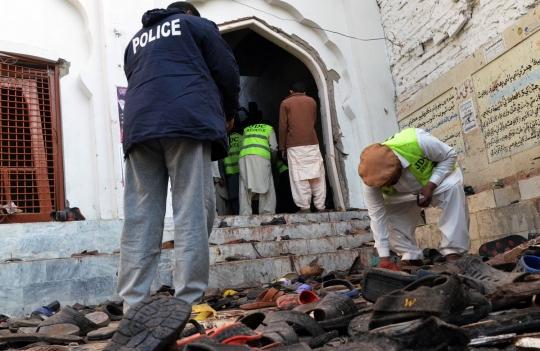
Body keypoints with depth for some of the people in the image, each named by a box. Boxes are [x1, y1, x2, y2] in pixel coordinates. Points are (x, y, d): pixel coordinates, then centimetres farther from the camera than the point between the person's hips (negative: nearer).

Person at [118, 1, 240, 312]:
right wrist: (229, 113, 27)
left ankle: (133, 307, -4)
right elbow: (227, 71, 13)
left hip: (140, 126, 5)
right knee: (193, 216, -8)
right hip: (188, 121, -4)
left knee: (140, 221, -1)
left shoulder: (137, 41, 35)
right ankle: (188, 304, -12)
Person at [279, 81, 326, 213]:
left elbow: (283, 127, 2)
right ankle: (320, 206, 2)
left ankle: (305, 207, -6)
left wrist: (282, 147, 6)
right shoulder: (311, 101, 14)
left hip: (294, 145, -2)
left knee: (299, 177, -2)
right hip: (312, 143, 2)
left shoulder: (286, 103, 7)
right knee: (317, 175, 4)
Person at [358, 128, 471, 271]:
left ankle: (453, 252, -29)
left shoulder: (416, 142, -41)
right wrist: (384, 257, -28)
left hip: (439, 176, -2)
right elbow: (377, 216, -27)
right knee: (384, 212, -19)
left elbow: (450, 155, -24)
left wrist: (431, 186, -36)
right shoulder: (373, 177, -31)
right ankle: (412, 257, -5)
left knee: (453, 187, -35)